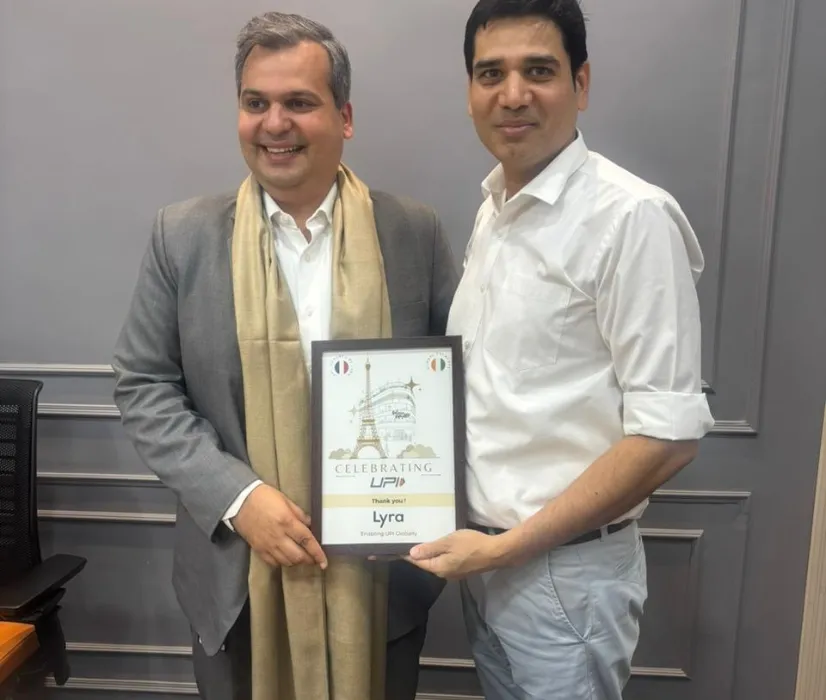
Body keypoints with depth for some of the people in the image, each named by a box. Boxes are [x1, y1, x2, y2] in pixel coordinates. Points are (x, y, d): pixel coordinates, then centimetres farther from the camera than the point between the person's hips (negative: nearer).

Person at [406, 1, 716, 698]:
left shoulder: (632, 216, -18)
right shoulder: (492, 210, 6)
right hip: (483, 554, 7)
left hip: (564, 570, -7)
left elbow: (668, 434, -20)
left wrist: (507, 545, -18)